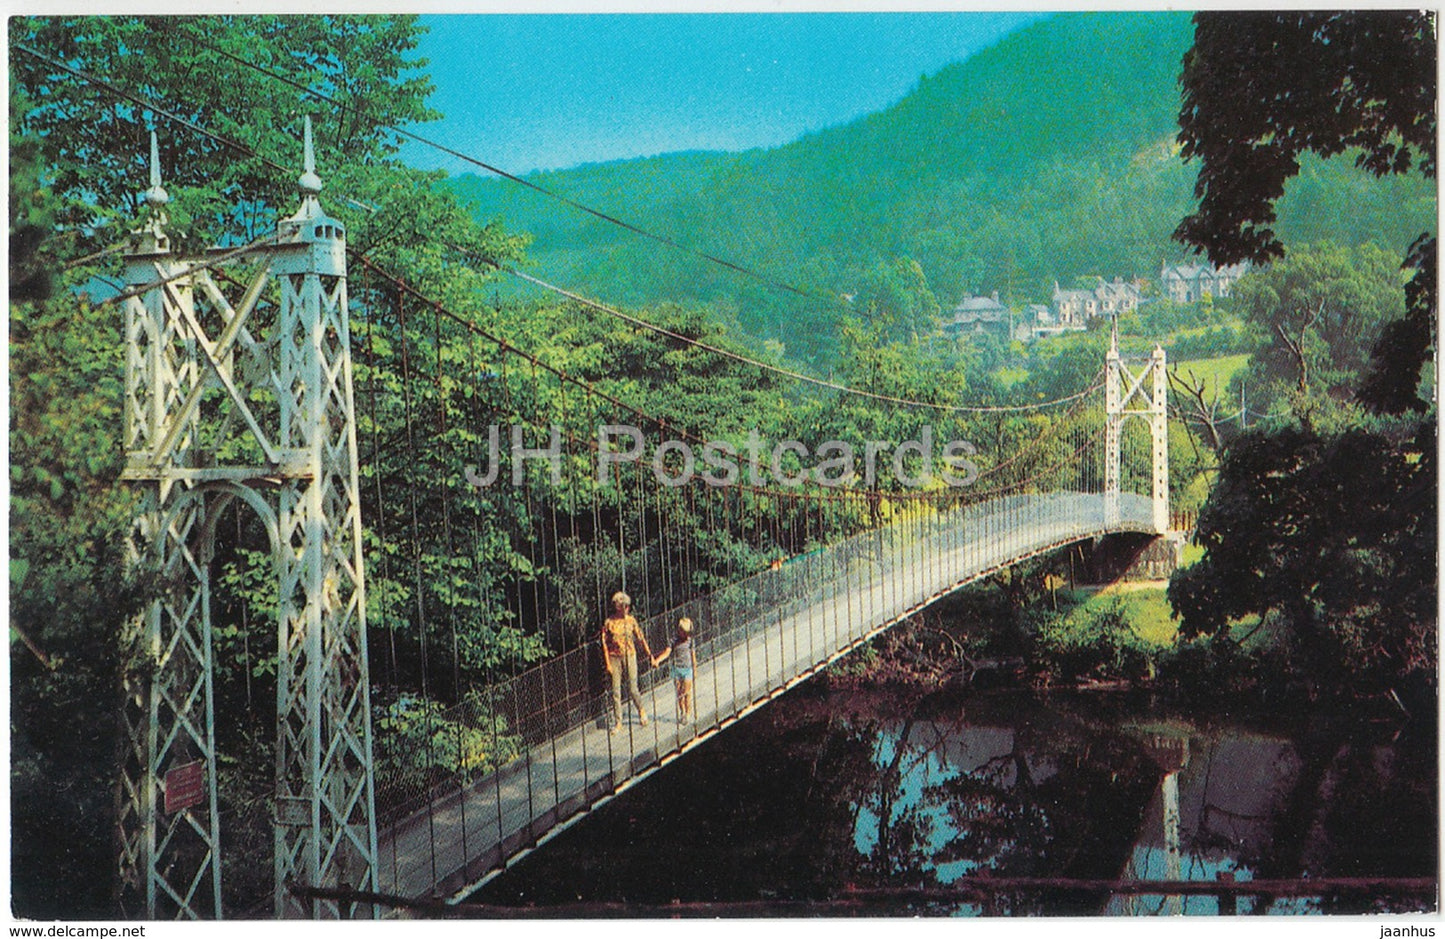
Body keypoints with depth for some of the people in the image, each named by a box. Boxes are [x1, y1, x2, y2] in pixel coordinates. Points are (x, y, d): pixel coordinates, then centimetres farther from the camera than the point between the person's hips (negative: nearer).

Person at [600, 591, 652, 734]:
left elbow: (640, 638, 9)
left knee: (632, 689, 1)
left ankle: (641, 711, 29)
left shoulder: (631, 620, 1)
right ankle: (617, 723, 10)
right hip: (615, 658, -1)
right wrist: (607, 664, -7)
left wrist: (649, 655, 10)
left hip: (630, 657, 1)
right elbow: (604, 644, -4)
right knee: (615, 691, 1)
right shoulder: (609, 623, -6)